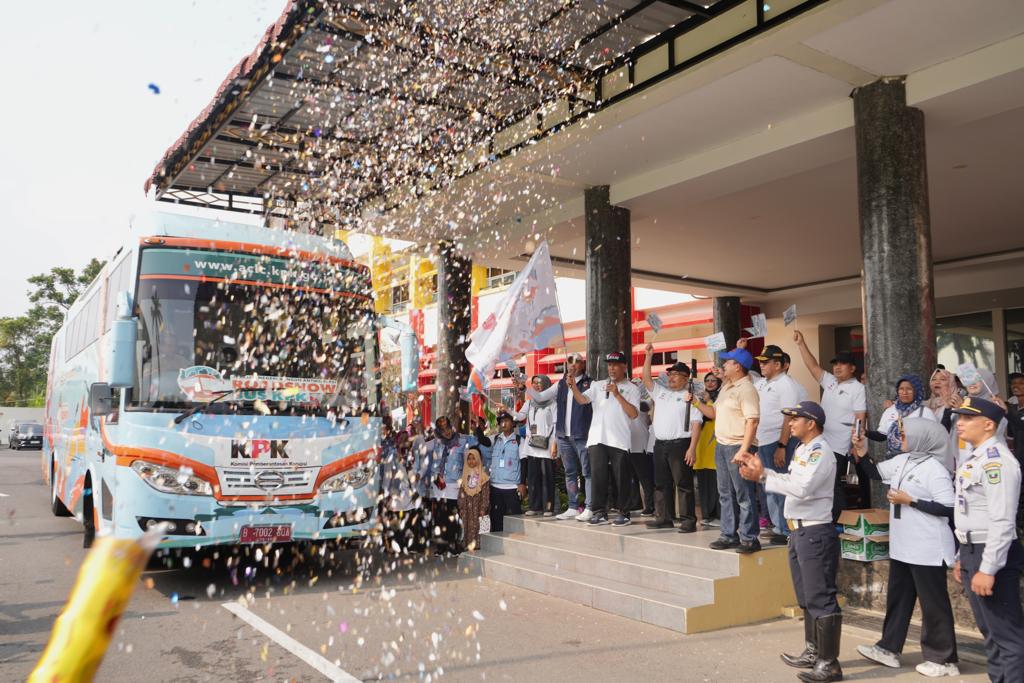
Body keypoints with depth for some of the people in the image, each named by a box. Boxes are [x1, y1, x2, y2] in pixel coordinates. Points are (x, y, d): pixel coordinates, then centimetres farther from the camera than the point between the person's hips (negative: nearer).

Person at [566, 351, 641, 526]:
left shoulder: (631, 388, 5)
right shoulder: (598, 385, 13)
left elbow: (634, 414, -6)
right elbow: (582, 400, -1)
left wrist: (617, 394, -13)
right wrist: (573, 387, -20)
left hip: (619, 440, -2)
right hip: (597, 439, 3)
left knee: (620, 477, 4)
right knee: (597, 475, 2)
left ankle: (624, 513, 15)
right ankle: (599, 512, 10)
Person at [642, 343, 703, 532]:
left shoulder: (689, 396, -3)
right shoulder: (660, 392, 16)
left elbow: (696, 423, -8)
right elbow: (646, 379, 9)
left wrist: (692, 448, -16)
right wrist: (648, 355, 0)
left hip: (680, 445, -6)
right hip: (660, 444, 6)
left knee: (683, 484, -3)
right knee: (661, 484, 11)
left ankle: (688, 520, 2)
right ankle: (664, 518, 19)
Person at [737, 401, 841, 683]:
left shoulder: (820, 451, -16)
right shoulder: (802, 449, 14)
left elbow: (802, 488, -27)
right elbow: (790, 481, 12)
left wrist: (762, 477, -24)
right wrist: (761, 471, 2)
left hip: (816, 532, -10)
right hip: (799, 531, 10)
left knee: (821, 599, -4)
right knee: (807, 598, 19)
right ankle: (813, 652, 32)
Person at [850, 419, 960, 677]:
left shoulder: (934, 469, -17)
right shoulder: (902, 461, 6)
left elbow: (948, 508, -22)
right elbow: (876, 473, 20)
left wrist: (910, 500, -20)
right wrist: (863, 454, 2)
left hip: (927, 549, -9)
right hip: (902, 546, 9)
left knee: (933, 603, 2)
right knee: (897, 597, 16)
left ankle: (944, 660, 15)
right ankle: (889, 649, 26)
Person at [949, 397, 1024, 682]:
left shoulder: (996, 460, -18)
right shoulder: (973, 458, 13)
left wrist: (988, 569, -24)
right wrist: (963, 557, 20)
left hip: (992, 555, -10)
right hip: (972, 551, 10)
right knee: (990, 632, 17)